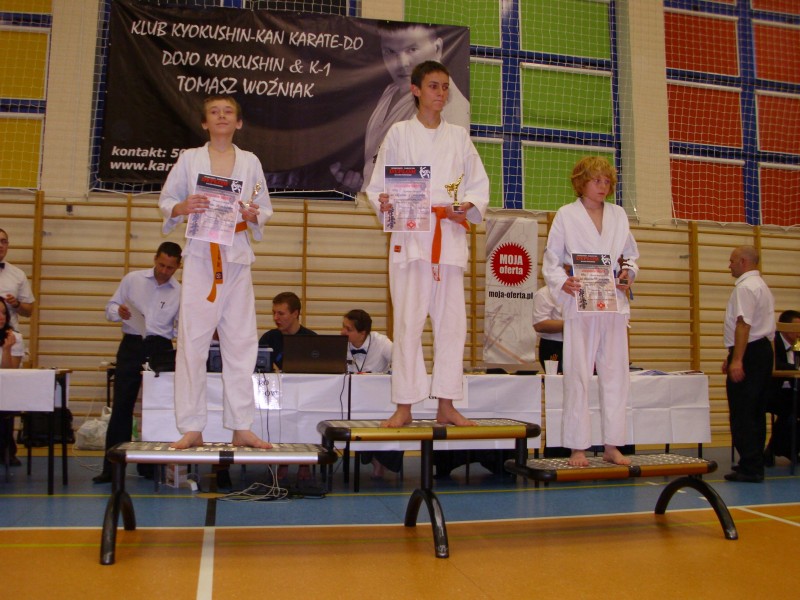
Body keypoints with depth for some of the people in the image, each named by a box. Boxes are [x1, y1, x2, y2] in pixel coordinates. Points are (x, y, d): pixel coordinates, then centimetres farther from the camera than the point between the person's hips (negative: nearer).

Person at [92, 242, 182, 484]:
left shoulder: (180, 292, 6)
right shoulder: (132, 279, 7)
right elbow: (110, 308, 9)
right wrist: (119, 312, -13)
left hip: (160, 348, 0)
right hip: (131, 346, 0)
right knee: (121, 406, -1)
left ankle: (149, 465, 17)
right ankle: (111, 467, 5)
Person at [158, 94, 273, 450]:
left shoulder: (250, 162, 11)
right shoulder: (189, 159, 8)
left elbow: (265, 209, 13)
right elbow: (165, 200, 9)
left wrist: (254, 215, -9)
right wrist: (182, 208, -12)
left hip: (237, 256, 2)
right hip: (200, 256, -1)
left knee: (241, 341, 2)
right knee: (193, 341, -3)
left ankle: (240, 428, 10)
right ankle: (191, 428, 6)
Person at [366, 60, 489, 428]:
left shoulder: (458, 136, 15)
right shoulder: (399, 133, 8)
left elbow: (479, 186, 14)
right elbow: (376, 186, 7)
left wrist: (468, 207, -7)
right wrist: (385, 203, -15)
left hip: (450, 236, 3)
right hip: (410, 236, -3)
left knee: (451, 322, 2)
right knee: (408, 322, -6)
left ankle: (446, 405, 12)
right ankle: (403, 408, 3)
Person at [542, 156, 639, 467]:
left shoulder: (618, 215, 14)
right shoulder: (566, 215, 3)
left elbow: (631, 253, 21)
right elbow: (551, 260, 1)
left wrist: (629, 273, 0)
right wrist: (562, 282, -17)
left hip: (614, 302, 4)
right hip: (580, 302, -4)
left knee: (616, 373, 5)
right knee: (578, 374, -4)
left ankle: (612, 445, 14)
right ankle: (578, 447, 5)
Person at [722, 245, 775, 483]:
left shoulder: (745, 287, -13)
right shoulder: (762, 286, 21)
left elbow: (743, 325, -22)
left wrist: (737, 360, -25)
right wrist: (732, 356, 23)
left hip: (749, 353, -11)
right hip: (764, 349, 11)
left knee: (742, 414, -7)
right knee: (756, 412, 14)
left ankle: (749, 468, -5)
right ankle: (755, 464, 21)